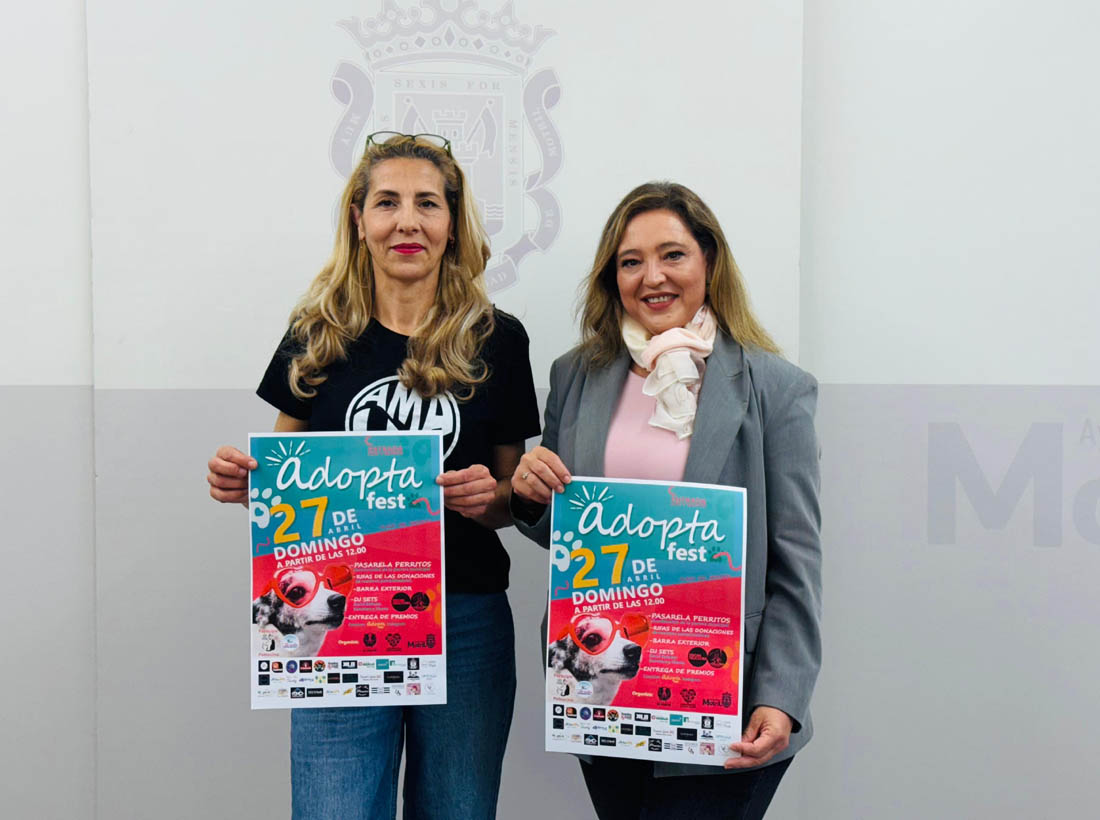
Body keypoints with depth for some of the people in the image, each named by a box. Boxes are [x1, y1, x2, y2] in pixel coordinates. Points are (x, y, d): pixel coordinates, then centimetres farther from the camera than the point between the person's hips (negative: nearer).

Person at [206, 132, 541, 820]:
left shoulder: (498, 341, 1)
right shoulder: (318, 337, 3)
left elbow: (515, 496, 9)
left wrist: (490, 497, -13)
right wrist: (243, 483, -9)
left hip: (465, 621, 1)